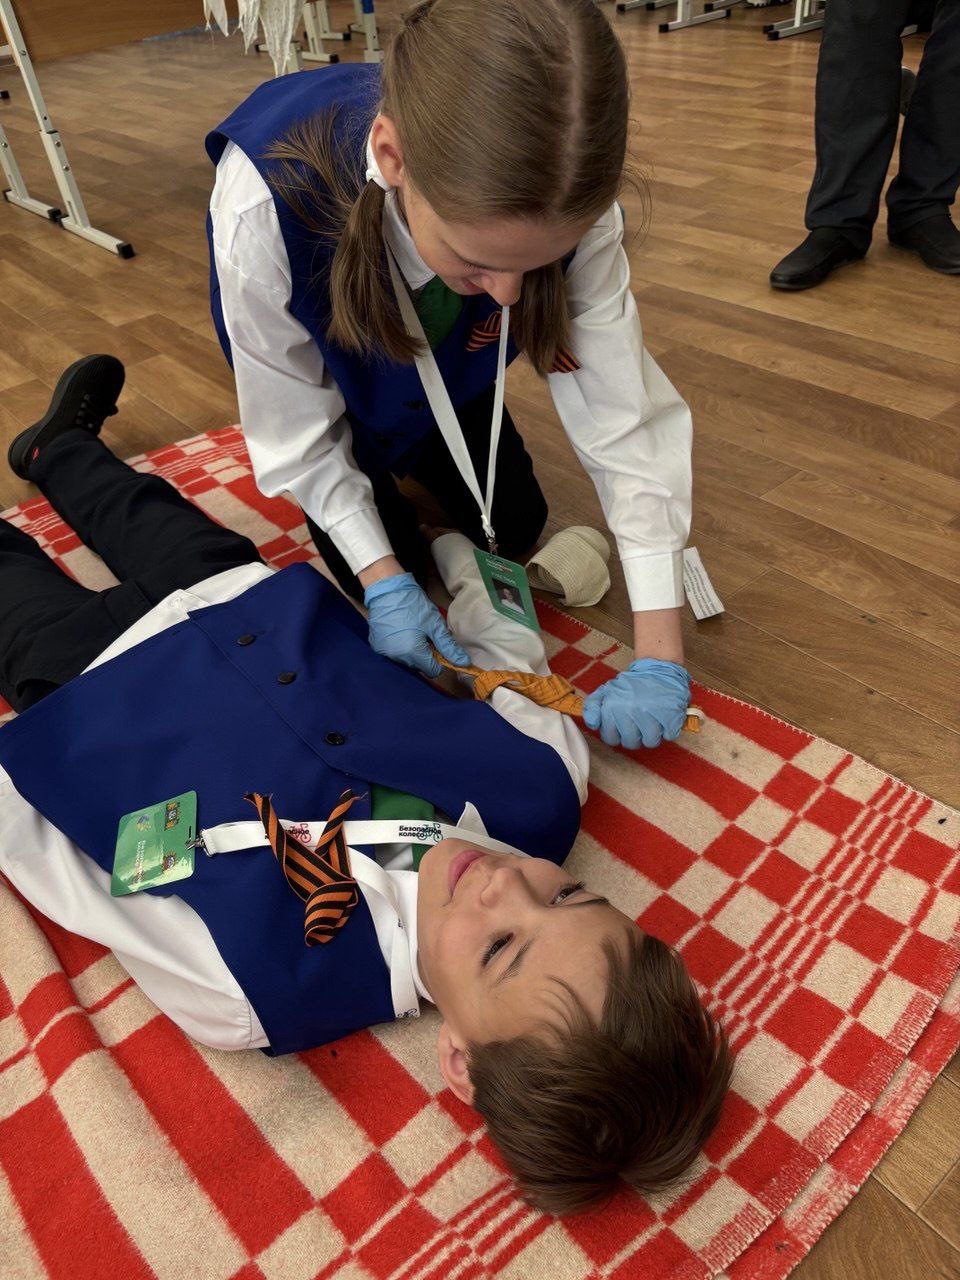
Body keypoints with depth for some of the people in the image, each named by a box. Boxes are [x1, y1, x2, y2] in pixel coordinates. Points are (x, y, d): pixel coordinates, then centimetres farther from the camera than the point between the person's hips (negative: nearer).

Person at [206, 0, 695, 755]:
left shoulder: (563, 201, -37)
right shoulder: (266, 206, -44)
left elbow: (625, 415, -34)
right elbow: (297, 431, -27)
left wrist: (660, 655, -35)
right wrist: (383, 580, -27)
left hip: (448, 374, 3)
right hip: (329, 377, -2)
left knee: (514, 531, 9)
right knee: (392, 565, 0)